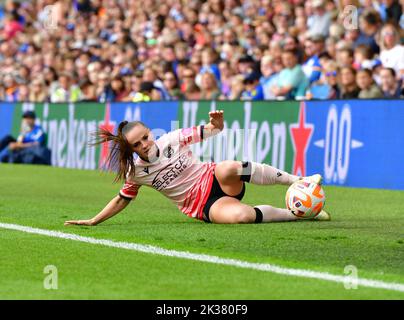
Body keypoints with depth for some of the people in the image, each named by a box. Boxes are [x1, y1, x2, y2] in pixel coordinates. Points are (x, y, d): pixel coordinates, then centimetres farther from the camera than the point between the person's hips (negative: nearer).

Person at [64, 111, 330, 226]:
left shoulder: (173, 140, -5)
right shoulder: (135, 172, -1)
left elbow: (214, 130, 0)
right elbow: (121, 200, 13)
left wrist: (217, 121, -23)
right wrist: (93, 222, 8)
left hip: (213, 180, 0)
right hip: (203, 206, 0)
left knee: (227, 168, -39)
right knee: (241, 216, -36)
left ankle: (299, 181, -26)